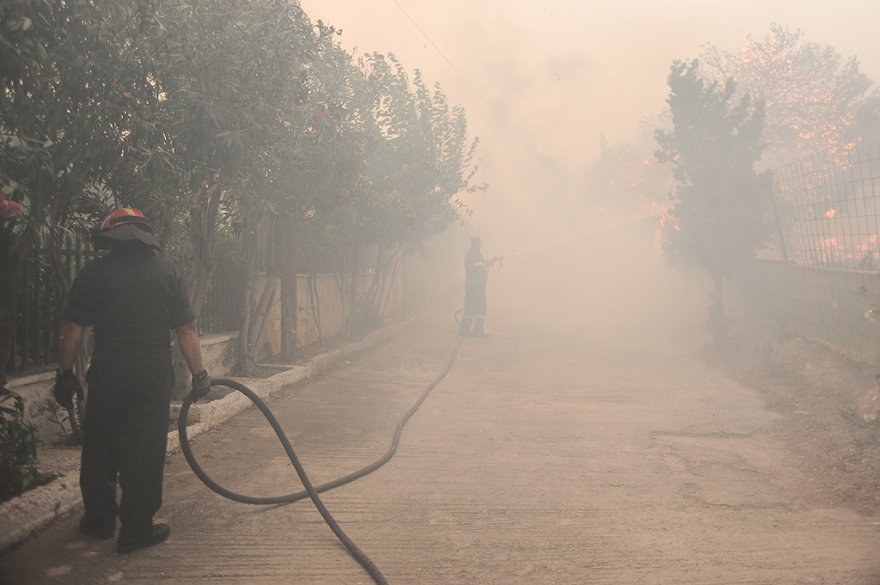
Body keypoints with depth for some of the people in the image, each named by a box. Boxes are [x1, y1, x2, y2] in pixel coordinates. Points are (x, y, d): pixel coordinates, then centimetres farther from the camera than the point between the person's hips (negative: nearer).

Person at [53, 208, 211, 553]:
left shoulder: (93, 273, 0)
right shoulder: (166, 273, 3)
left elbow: (71, 331, -1)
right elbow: (187, 331, 1)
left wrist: (65, 374, 10)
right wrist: (199, 374, 8)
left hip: (107, 373, 1)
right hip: (154, 373, 0)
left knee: (99, 448, 15)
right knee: (145, 451, 6)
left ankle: (99, 520, 29)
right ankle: (136, 530, 11)